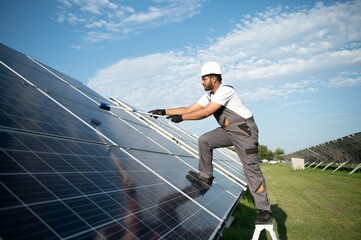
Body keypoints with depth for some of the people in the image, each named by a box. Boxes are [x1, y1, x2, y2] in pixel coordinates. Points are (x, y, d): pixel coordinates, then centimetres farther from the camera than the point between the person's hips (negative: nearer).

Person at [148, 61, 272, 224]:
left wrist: (181, 117, -19)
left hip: (245, 130, -9)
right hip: (228, 130, 9)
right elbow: (189, 109, 7)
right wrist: (164, 111, 2)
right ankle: (206, 176, 10)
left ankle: (265, 210, -4)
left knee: (251, 169, -10)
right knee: (204, 141, 1)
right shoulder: (209, 96, 8)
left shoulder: (225, 90, -20)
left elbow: (205, 113, -25)